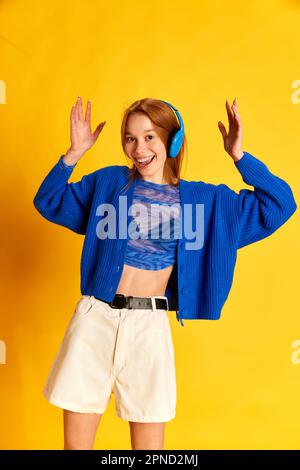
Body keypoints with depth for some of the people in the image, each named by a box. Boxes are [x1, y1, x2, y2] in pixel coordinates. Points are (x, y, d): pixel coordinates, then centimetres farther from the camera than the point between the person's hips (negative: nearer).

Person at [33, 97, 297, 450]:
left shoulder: (203, 198, 4)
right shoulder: (109, 181, 6)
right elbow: (48, 202, 11)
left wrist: (239, 157, -6)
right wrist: (74, 154, -1)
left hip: (150, 325, 0)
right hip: (95, 316, 1)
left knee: (150, 445, 9)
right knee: (75, 442, 10)